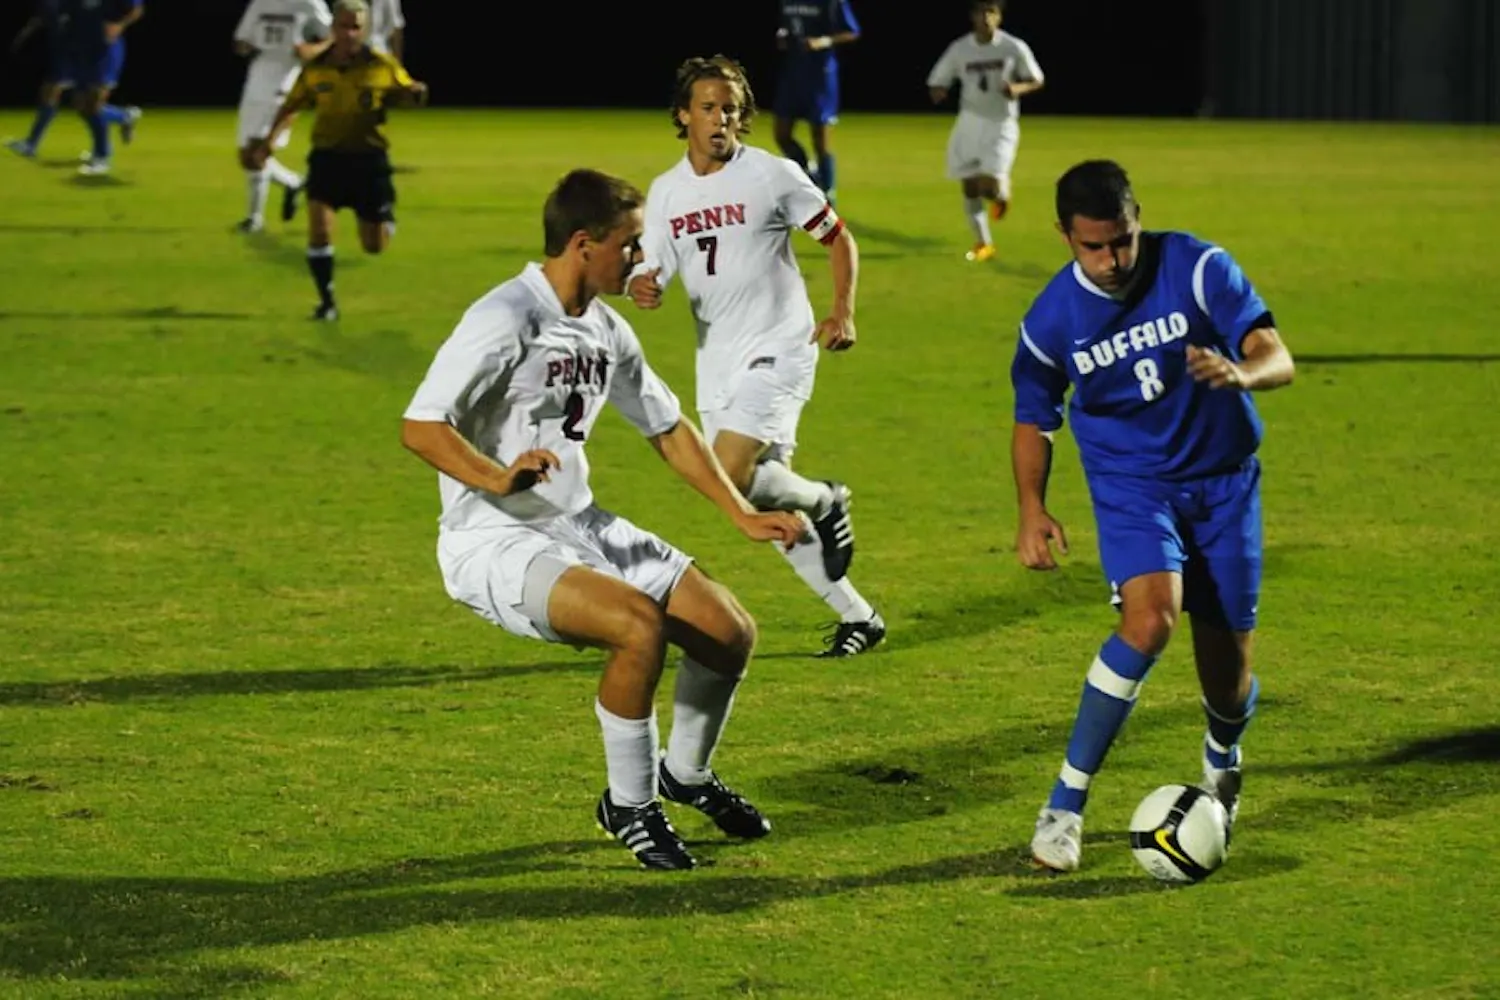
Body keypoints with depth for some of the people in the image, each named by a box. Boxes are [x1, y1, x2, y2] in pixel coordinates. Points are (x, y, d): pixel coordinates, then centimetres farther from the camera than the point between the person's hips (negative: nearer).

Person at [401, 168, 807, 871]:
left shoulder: (607, 331, 9)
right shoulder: (506, 319, -17)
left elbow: (668, 428, 22)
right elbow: (420, 426, -24)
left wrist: (742, 515, 17)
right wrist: (498, 478, -40)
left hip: (580, 527, 8)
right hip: (494, 541, -8)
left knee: (730, 632, 0)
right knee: (641, 625, -31)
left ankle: (686, 774, 29)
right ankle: (629, 805, -9)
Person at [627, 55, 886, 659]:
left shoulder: (772, 176, -7)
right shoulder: (666, 192, 6)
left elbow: (837, 238, 0)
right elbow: (653, 272, 7)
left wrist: (843, 312, -13)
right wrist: (640, 287, -17)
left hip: (778, 349, -6)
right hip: (717, 360, 6)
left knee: (731, 475, -22)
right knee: (766, 499, 7)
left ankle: (824, 501, 8)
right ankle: (856, 615, 18)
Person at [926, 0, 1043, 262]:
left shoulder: (1014, 48, -9)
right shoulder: (959, 49, -4)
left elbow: (1037, 81, 1)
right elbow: (936, 84, 3)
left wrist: (1018, 88, -21)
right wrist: (939, 92, -22)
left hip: (1001, 125, -3)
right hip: (969, 123, 3)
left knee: (988, 187, -17)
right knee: (970, 188, 6)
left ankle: (1002, 191, 21)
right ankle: (983, 243, 22)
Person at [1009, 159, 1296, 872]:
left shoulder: (1197, 269, -16)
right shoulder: (1052, 321, -11)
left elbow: (1276, 358, -20)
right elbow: (1033, 419, 5)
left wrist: (1241, 374, -44)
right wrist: (1032, 510, -8)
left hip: (1223, 478, 1)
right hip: (1132, 484, -1)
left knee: (1226, 669, 3)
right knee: (1150, 619, -28)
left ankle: (1223, 756, 42)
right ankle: (1064, 806, -22)